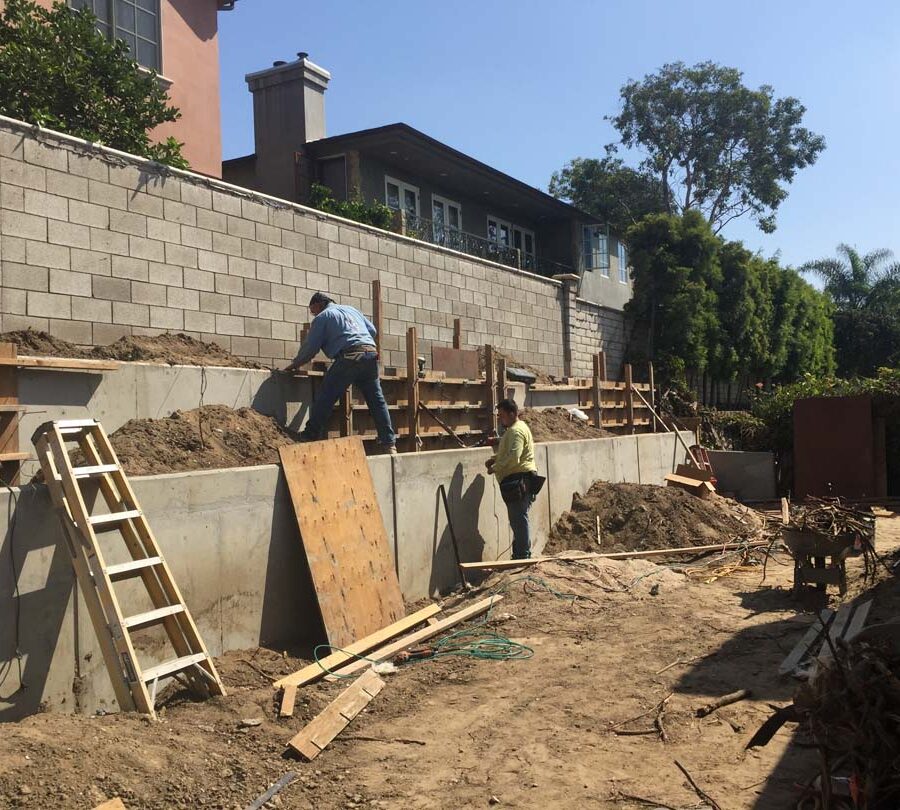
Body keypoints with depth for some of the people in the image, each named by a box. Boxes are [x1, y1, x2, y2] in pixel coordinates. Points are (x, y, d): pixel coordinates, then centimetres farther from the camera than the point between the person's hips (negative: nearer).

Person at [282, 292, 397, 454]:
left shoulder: (322, 317, 11)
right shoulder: (351, 309, 29)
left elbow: (310, 348, 10)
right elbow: (372, 330, 25)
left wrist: (294, 365, 24)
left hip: (349, 357, -6)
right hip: (371, 353, 6)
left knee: (325, 399, 0)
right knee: (377, 400, 6)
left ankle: (310, 437, 1)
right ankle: (390, 444, 3)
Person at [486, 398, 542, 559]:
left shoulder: (516, 431, -14)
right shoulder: (514, 429, 20)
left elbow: (513, 458, -24)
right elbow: (508, 453, 30)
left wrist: (495, 468, -14)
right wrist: (494, 459, 13)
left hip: (519, 481, -11)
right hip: (518, 481, 11)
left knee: (519, 519, -8)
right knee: (517, 520, 15)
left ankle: (523, 556, -6)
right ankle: (520, 555, 22)